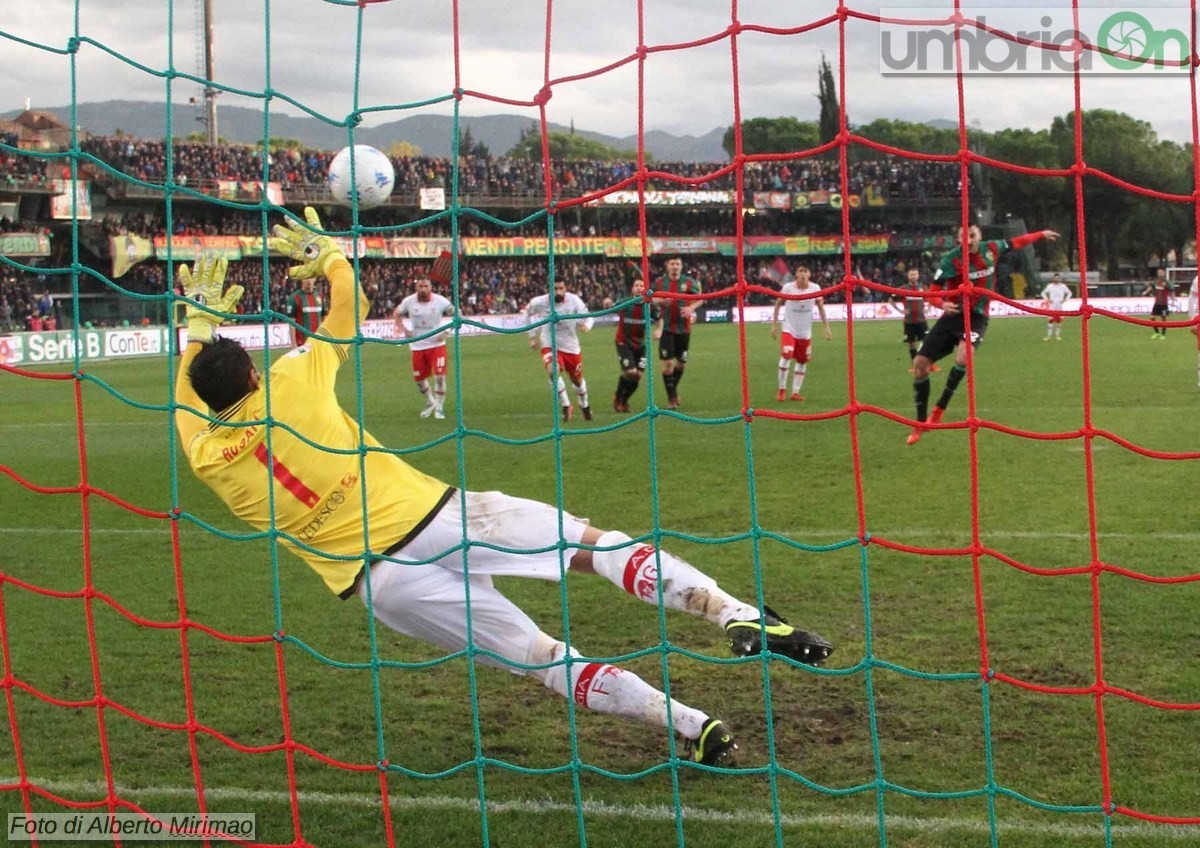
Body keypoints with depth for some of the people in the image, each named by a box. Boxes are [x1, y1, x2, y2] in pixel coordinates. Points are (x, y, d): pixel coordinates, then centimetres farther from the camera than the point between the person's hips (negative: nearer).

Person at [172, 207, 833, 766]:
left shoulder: (209, 457, 3)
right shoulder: (293, 382, -1)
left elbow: (188, 394, 27)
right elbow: (350, 300, 17)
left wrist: (199, 325, 37)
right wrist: (327, 253, 34)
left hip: (379, 580, 2)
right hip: (436, 514, -1)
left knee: (541, 655, 5)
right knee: (596, 544, 6)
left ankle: (690, 725, -3)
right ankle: (738, 617, -13)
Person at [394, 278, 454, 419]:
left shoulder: (440, 301, -13)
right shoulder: (409, 301, -7)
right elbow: (396, 314, 11)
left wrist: (446, 331, -12)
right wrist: (403, 330, -4)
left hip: (436, 344, -2)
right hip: (417, 345, 2)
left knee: (439, 375, -11)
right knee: (419, 378, 9)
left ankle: (439, 407, 6)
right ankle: (430, 402, 36)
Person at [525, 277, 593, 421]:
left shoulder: (574, 300, -17)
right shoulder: (540, 302, -16)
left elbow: (587, 316, -10)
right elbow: (528, 312, 5)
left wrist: (585, 325, -35)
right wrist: (532, 335, 6)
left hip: (571, 346, 1)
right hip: (550, 345, -1)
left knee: (577, 378, 15)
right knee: (553, 370, -30)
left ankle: (584, 405, 45)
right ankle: (565, 405, -15)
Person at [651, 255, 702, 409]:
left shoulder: (689, 282, -2)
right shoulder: (660, 282, 0)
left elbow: (699, 298, 5)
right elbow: (652, 298, 11)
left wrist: (691, 308, -15)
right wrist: (660, 301, -12)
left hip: (684, 328, 1)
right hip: (667, 328, -1)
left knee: (682, 362, 11)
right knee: (668, 363, -7)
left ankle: (674, 387, 39)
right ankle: (671, 398, 4)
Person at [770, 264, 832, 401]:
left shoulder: (815, 288, -8)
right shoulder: (788, 287, -12)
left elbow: (821, 308, 3)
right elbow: (778, 304, 1)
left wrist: (827, 327, -1)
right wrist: (774, 324, -1)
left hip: (805, 332, 3)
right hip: (789, 329, -3)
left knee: (802, 361, 7)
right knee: (786, 356, -21)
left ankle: (795, 392, 18)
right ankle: (782, 389, -6)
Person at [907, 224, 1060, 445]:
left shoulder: (991, 249, -4)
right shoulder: (951, 260, -13)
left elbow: (1014, 243, 16)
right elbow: (933, 292, -11)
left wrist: (1041, 234, 27)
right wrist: (942, 303, -33)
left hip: (976, 316, 0)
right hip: (953, 314, 0)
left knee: (963, 355, -32)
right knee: (920, 363, -6)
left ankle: (940, 408, -15)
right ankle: (920, 423, 10)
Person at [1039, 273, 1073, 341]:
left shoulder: (1063, 286, 3)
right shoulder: (1050, 286, 0)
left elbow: (1069, 293, 15)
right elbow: (1043, 293, 9)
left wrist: (1065, 300, 1)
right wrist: (1047, 299, -4)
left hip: (1060, 306, 2)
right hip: (1052, 306, -2)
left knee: (1059, 320, 3)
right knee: (1051, 320, -7)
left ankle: (1057, 335, 13)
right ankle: (1049, 335, -2)